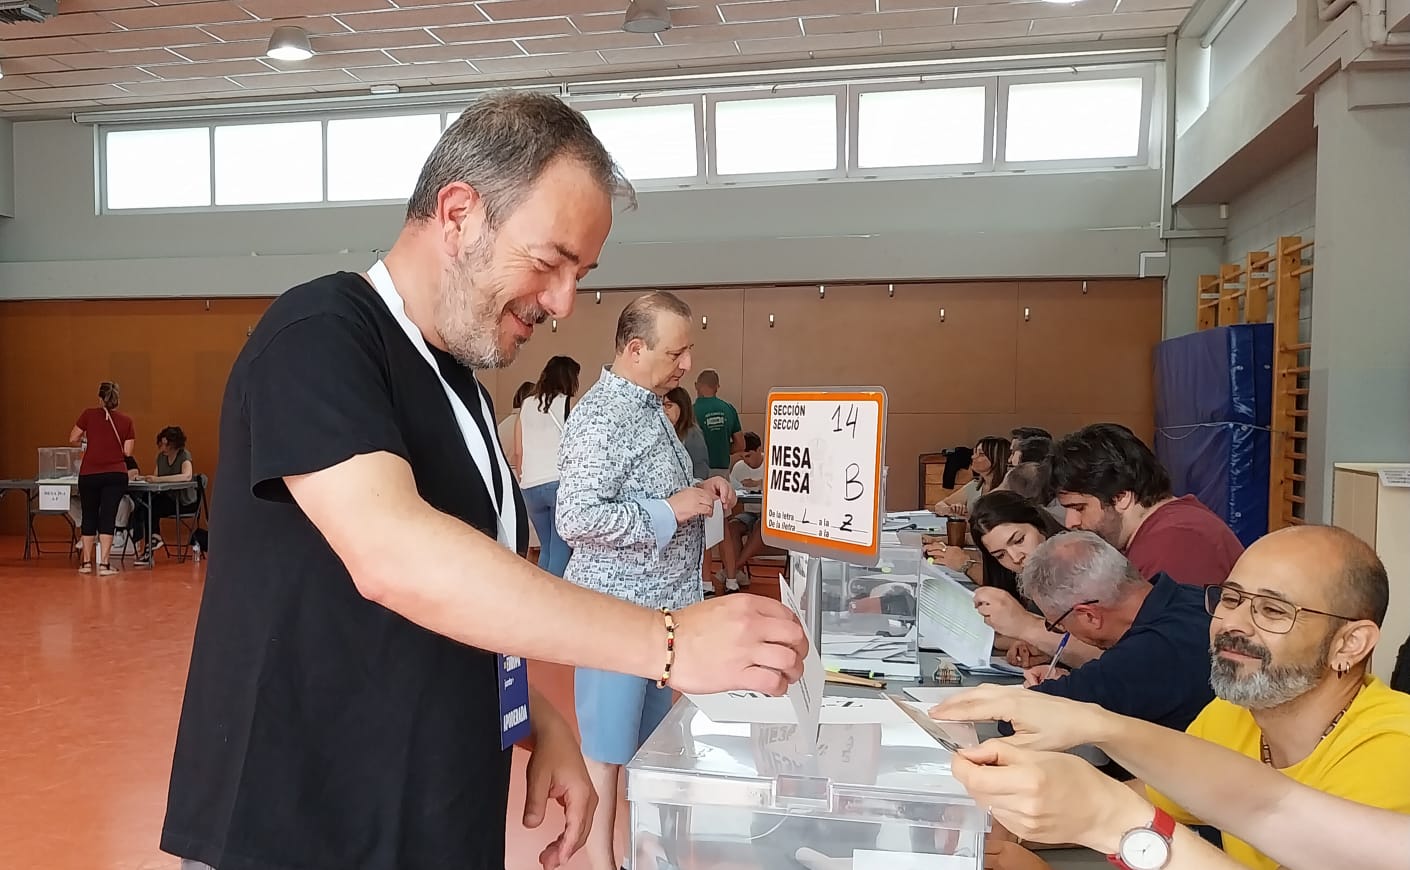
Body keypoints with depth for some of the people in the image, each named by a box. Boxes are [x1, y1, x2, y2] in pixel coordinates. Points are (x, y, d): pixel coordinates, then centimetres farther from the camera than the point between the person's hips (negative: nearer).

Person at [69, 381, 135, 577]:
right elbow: (127, 452, 0)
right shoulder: (126, 421, 1)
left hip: (89, 474, 1)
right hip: (116, 475, -1)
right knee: (108, 517, 1)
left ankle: (86, 562, 21)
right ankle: (104, 563, -3)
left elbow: (73, 439, 5)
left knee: (89, 517, 15)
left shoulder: (89, 414, 0)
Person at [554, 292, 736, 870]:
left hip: (660, 603, 9)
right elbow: (575, 520, -27)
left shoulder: (649, 406, 11)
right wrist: (672, 510, -23)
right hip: (618, 608, -9)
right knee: (606, 746, 5)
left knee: (651, 738, 20)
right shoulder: (602, 417, -20)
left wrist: (698, 490, 4)